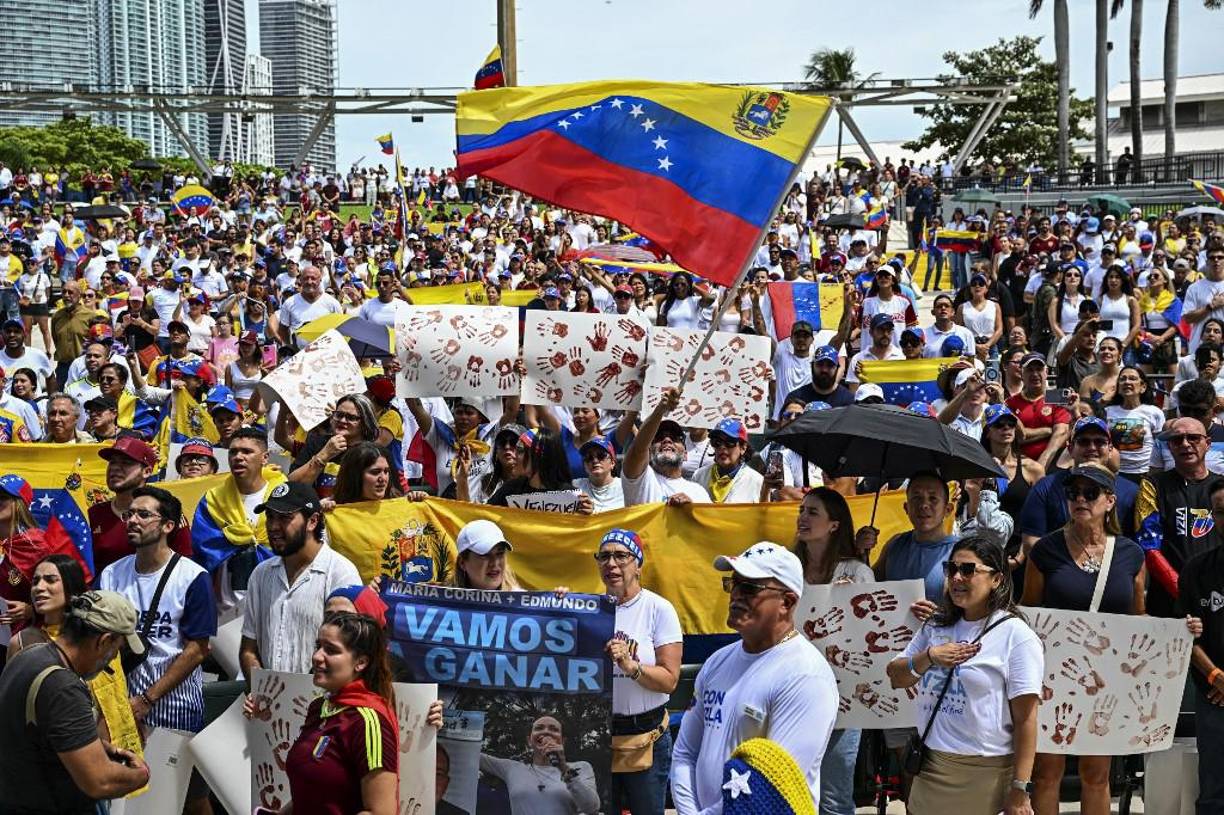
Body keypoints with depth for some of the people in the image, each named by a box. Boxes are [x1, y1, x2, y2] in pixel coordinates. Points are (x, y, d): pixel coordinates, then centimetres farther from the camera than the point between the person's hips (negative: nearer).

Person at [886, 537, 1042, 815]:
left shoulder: (1017, 636, -7)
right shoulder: (936, 627, 12)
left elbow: (1025, 718, -11)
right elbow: (895, 677, 11)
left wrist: (1020, 790, -15)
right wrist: (928, 658, -8)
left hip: (985, 771, -5)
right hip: (930, 764, 5)